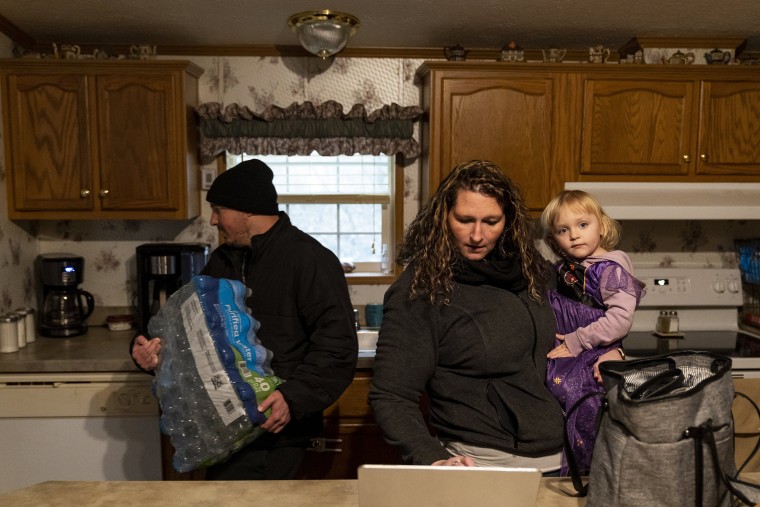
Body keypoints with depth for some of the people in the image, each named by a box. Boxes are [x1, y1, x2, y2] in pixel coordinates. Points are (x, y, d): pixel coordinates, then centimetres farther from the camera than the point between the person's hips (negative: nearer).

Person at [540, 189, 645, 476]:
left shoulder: (611, 270, -11)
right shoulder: (564, 270, 9)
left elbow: (620, 320, -19)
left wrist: (577, 342, -15)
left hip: (592, 366, -6)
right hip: (559, 361, 6)